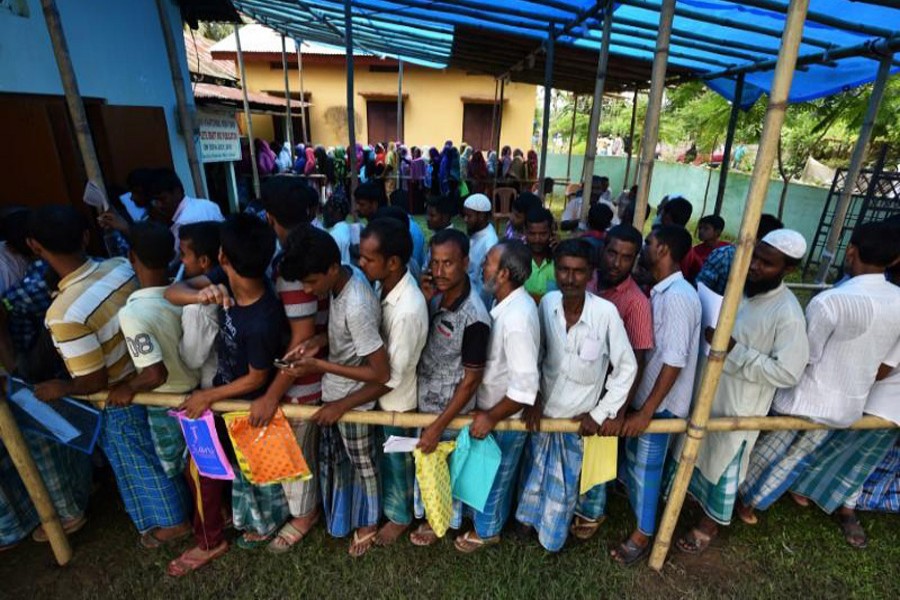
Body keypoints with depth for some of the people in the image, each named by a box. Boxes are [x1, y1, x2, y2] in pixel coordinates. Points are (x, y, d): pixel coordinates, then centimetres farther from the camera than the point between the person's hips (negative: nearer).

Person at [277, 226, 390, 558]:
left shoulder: (357, 307, -36)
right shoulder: (343, 277, -10)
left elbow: (381, 373, -30)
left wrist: (319, 366, -26)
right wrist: (318, 341, -12)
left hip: (353, 400, -8)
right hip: (333, 391, 8)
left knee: (362, 464, 18)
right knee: (332, 459, 28)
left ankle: (367, 522, 46)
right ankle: (339, 515, 55)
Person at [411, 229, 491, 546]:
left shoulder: (474, 317, -30)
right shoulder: (437, 296, -9)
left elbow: (472, 379, -22)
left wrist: (439, 425, -18)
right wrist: (422, 302, -15)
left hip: (450, 408, -7)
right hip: (425, 399, 7)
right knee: (424, 462, 28)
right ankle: (426, 509, 55)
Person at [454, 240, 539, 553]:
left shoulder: (517, 318, -34)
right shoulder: (508, 303, -4)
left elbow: (526, 386, -31)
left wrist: (491, 416, -21)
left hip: (506, 416, -8)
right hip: (491, 406, 8)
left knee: (493, 475, 17)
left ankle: (487, 529, 43)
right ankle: (484, 514, 53)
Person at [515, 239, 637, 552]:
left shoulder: (606, 312, -25)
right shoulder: (548, 303, -15)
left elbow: (627, 367, -14)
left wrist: (600, 413, -11)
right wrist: (533, 398, -5)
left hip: (577, 417, -2)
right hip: (543, 409, 3)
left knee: (564, 484, 20)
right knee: (534, 472, 24)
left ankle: (552, 535, 48)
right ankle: (530, 518, 53)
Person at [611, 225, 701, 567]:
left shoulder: (678, 296, -24)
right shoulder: (661, 292, 5)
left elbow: (674, 361, -26)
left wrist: (647, 411, -24)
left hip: (661, 402, -8)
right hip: (645, 392, 8)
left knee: (646, 468, 8)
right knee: (632, 458, 24)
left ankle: (641, 535, 27)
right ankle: (633, 505, 48)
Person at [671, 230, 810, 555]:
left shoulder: (788, 314, -24)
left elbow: (787, 373, -24)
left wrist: (735, 350, -28)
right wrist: (706, 333, -5)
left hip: (739, 407, -6)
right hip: (707, 391, 6)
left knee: (724, 467, 14)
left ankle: (710, 523, 37)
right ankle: (692, 494, 51)